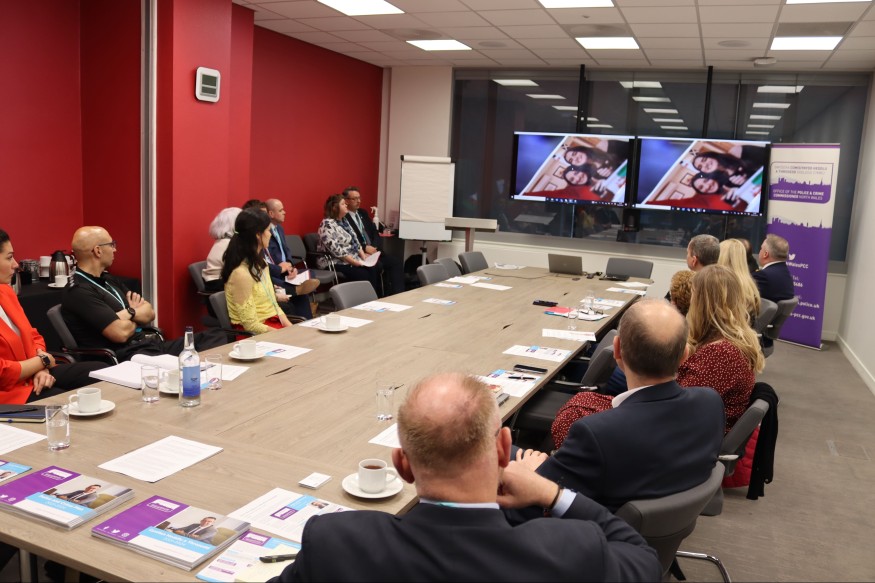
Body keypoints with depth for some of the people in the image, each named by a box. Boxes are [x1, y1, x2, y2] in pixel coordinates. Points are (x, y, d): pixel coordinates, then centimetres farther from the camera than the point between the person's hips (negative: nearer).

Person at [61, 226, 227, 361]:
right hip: (127, 357, -9)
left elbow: (149, 313, 16)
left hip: (150, 344, 9)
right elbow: (121, 332, -19)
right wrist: (135, 315, 3)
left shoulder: (110, 280, 18)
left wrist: (127, 314, -6)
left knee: (216, 335, -5)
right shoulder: (78, 292, -11)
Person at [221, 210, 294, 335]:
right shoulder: (242, 273, -19)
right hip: (255, 335, -8)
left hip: (273, 323, 8)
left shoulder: (260, 264, 7)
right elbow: (251, 325, -17)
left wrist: (290, 327, -2)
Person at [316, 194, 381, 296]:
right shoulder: (327, 224, -14)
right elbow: (335, 249, -22)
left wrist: (363, 256, 2)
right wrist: (354, 261, -21)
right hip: (335, 263, -8)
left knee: (373, 269, -16)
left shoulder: (343, 221, 14)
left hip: (353, 260, 8)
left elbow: (354, 241, 16)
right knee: (364, 276, -25)